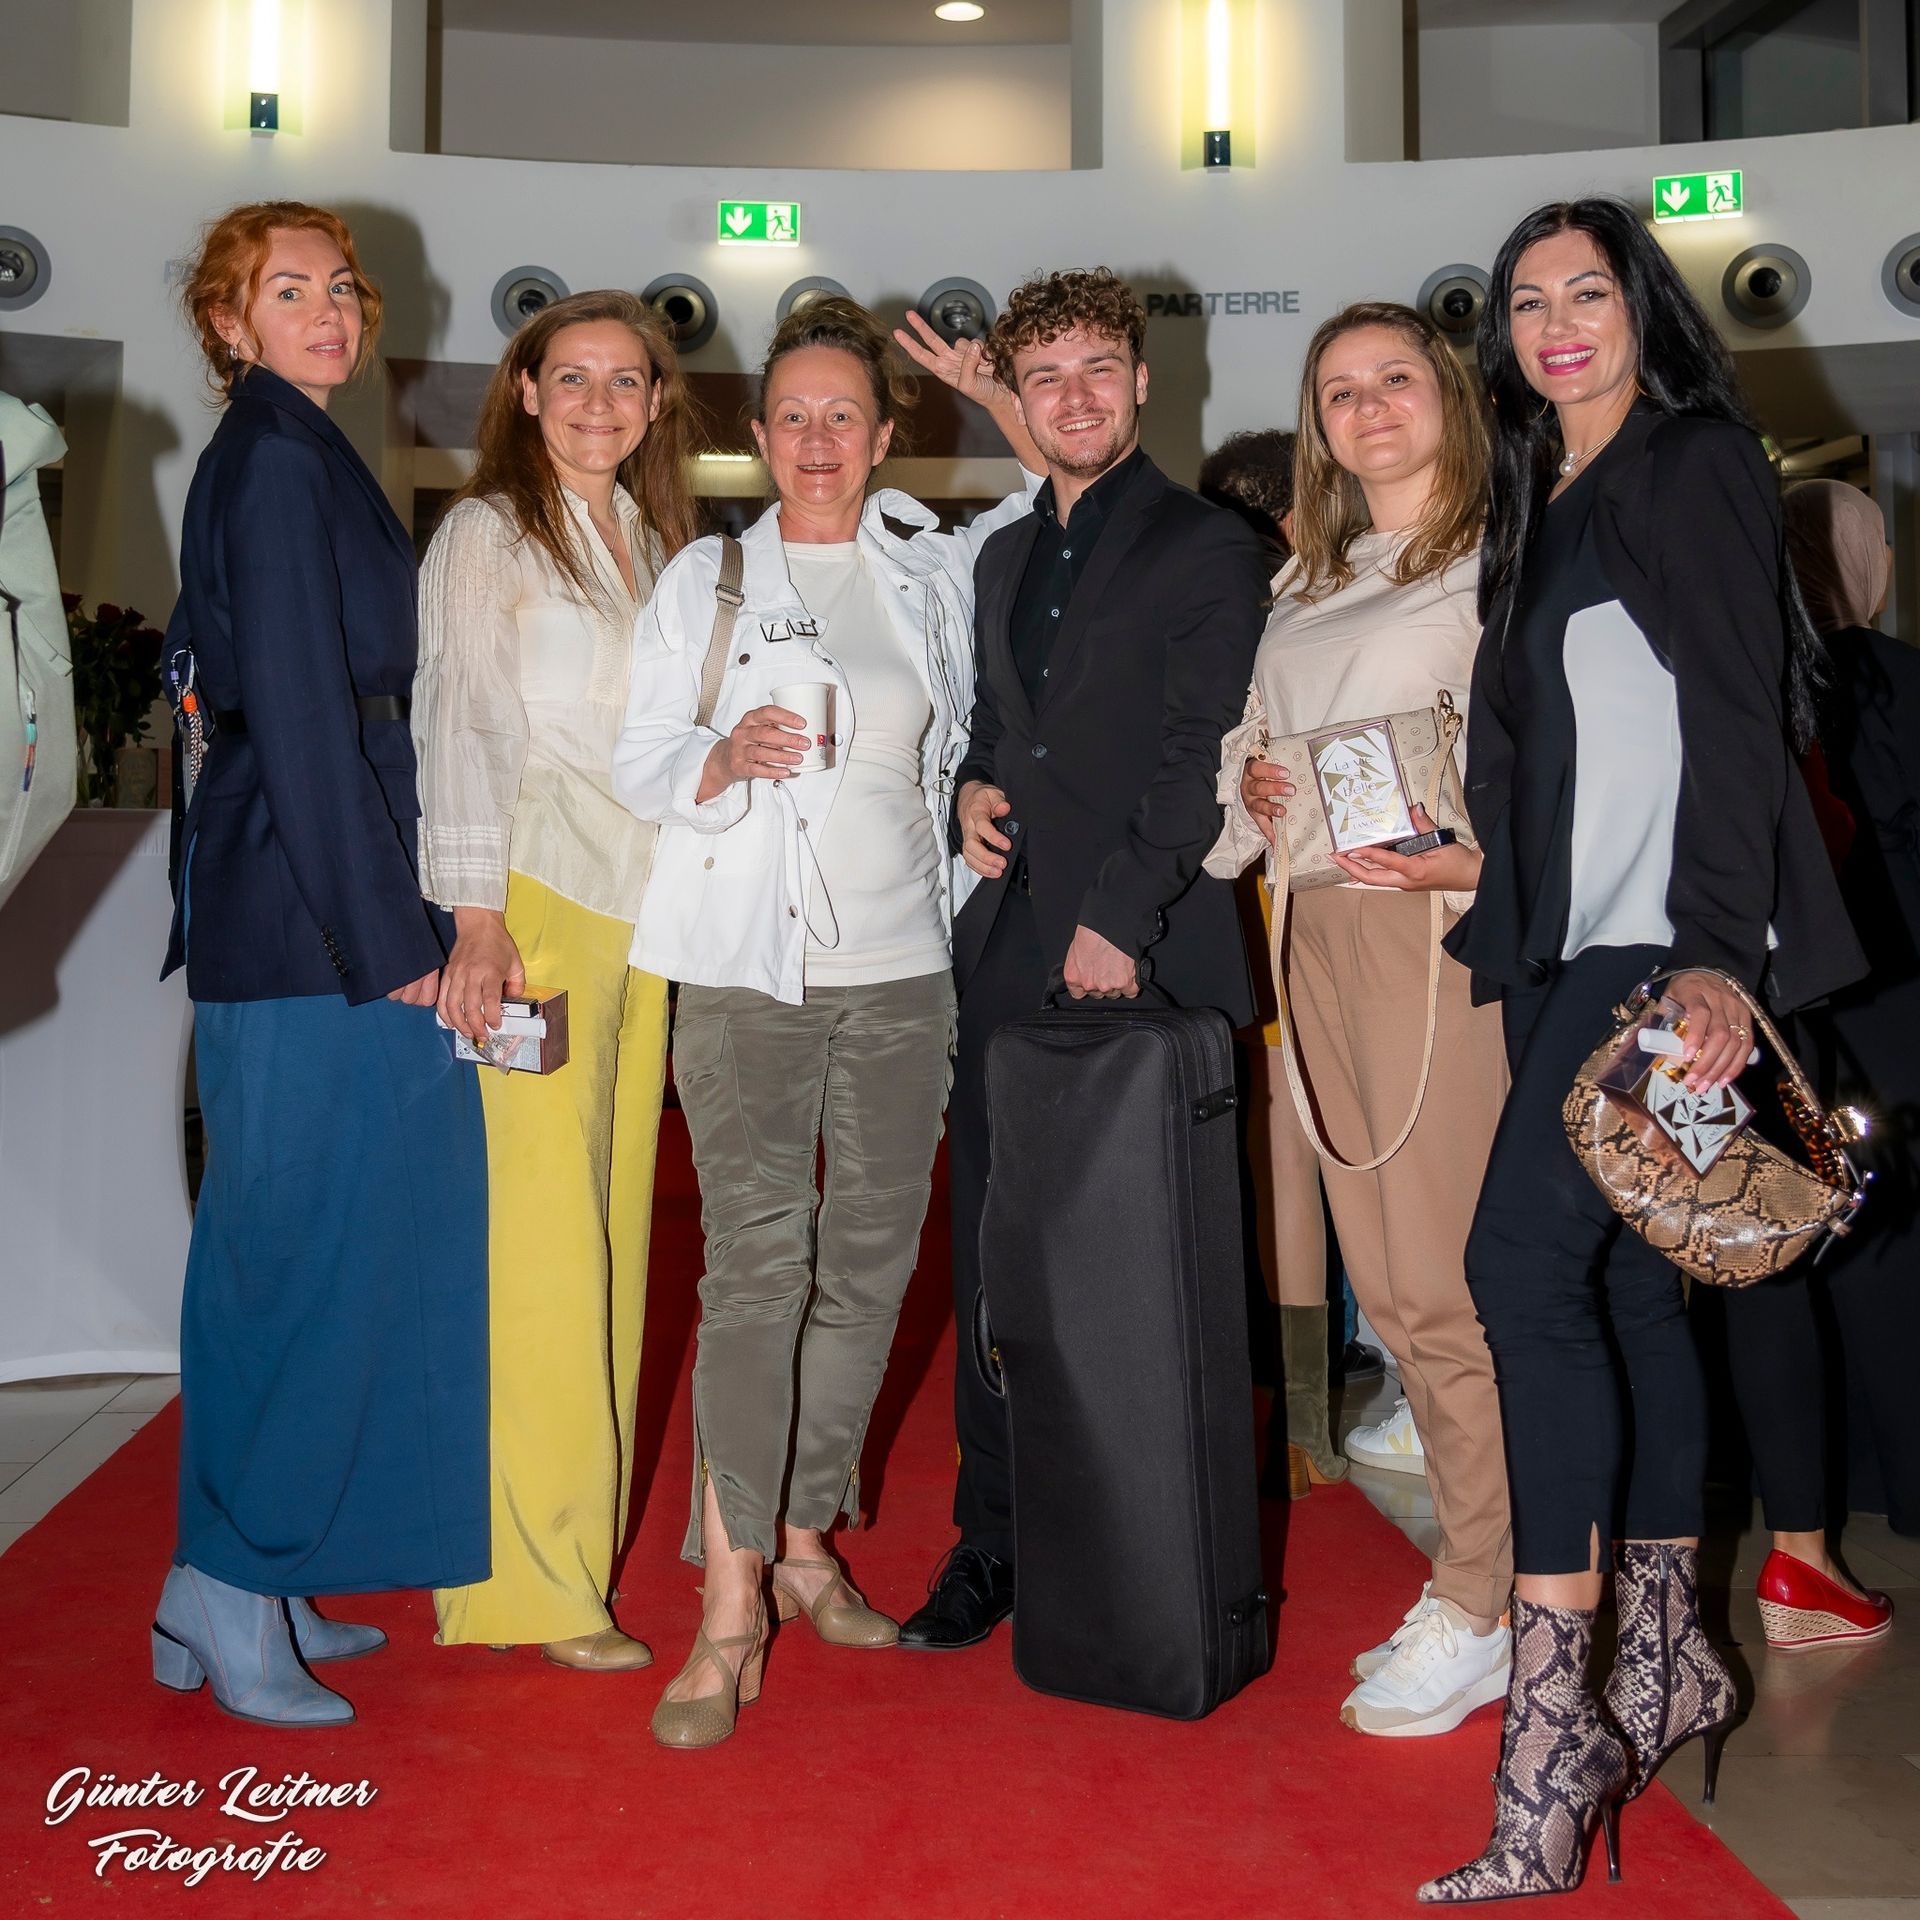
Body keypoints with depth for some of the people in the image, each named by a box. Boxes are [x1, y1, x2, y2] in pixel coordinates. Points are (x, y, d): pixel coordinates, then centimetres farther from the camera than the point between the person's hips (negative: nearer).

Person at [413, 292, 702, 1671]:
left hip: (642, 909, 6)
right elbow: (462, 723, -8)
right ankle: (532, 1578, 1)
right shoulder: (487, 532, 0)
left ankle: (585, 1523, 18)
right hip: (532, 901, -6)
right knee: (537, 1232, -6)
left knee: (614, 1218, 8)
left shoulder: (656, 542, 19)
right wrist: (475, 920, -15)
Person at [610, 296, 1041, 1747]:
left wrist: (998, 397, 12)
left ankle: (805, 1543, 23)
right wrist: (725, 759, -15)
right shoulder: (706, 580, 8)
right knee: (755, 1268, -9)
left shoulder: (934, 570, 12)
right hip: (749, 969, -3)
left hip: (902, 968, 3)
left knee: (869, 1262, 7)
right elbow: (640, 765, 5)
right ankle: (730, 1609, -4)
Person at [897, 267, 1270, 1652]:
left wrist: (1121, 916, -16)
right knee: (996, 1262, 8)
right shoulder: (1002, 560, 21)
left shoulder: (1209, 549, 0)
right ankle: (996, 1540, 19)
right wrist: (971, 789, 8)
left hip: (1140, 956, -6)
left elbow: (1199, 756, -9)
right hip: (1007, 954, 6)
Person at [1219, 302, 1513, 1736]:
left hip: (1442, 924, -7)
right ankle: (1474, 1568, 22)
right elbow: (1255, 748, 22)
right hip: (1319, 931, 7)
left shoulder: (1499, 560, -1)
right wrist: (1251, 798, 2)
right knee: (1384, 1276, 9)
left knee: (1449, 1280, -5)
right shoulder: (1302, 582, 20)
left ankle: (1481, 1613, 7)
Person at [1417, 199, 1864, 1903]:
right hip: (1566, 939, 8)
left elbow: (1738, 720, -13)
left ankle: (1552, 1746, -14)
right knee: (1627, 1273, 10)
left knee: (1527, 1258, -17)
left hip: (1663, 943, -8)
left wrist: (1715, 952, -22)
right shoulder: (1538, 506, 20)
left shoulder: (1695, 466, -3)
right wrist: (1478, 862, 13)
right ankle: (1668, 1663, 21)